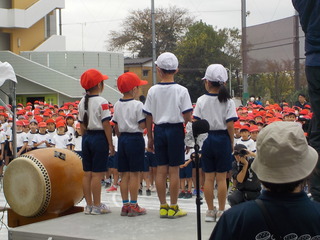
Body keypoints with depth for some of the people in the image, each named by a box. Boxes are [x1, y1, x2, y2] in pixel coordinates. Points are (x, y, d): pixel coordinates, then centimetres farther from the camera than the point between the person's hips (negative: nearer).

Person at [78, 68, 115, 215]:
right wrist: (110, 144, -9)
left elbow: (82, 125, 12)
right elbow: (106, 124, -13)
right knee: (97, 174, -3)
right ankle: (97, 206, 2)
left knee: (87, 173, 9)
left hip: (87, 137, 7)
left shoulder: (82, 102, 9)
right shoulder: (102, 102, -12)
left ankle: (89, 205, 16)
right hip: (99, 138, -7)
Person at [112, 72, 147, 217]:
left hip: (122, 138, 6)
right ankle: (133, 206, 2)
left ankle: (125, 205, 14)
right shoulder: (137, 105, -12)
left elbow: (116, 126, 12)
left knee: (124, 174, 10)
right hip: (135, 138, -6)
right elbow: (142, 125, -14)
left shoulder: (117, 105, 7)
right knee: (134, 173, -1)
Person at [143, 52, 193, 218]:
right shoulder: (181, 90, -8)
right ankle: (173, 207, 7)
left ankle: (163, 206, 14)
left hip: (159, 130, 3)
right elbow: (187, 116, -9)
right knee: (174, 170, 2)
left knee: (161, 169, 8)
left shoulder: (153, 91, -1)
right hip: (175, 130, -2)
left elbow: (149, 117, 3)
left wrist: (150, 137, 12)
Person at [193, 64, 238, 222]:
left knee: (208, 177, 8)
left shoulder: (201, 100, -2)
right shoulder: (227, 101, -6)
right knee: (221, 178, 4)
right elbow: (230, 124, -9)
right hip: (222, 139, -1)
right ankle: (221, 211, 8)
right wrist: (232, 142, 2)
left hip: (206, 139, 1)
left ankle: (210, 211, 13)